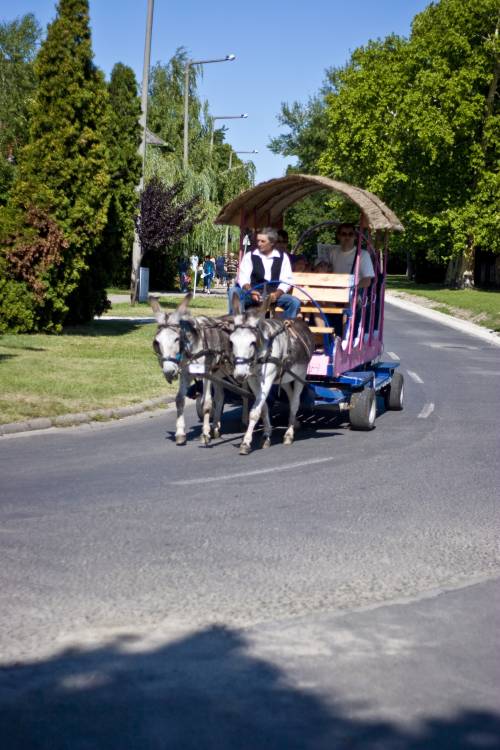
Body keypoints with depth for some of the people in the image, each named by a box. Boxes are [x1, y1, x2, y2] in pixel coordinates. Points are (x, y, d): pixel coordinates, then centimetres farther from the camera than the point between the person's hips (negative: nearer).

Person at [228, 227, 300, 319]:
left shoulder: (283, 257, 9)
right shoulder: (250, 256, 7)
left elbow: (286, 280, 1)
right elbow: (243, 278, -4)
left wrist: (276, 294, -19)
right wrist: (251, 292, -26)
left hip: (275, 294, 1)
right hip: (253, 294, -1)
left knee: (295, 302, -25)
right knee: (234, 291, -29)